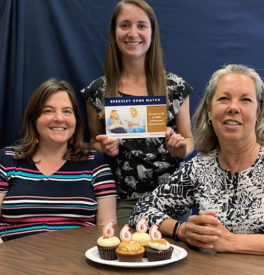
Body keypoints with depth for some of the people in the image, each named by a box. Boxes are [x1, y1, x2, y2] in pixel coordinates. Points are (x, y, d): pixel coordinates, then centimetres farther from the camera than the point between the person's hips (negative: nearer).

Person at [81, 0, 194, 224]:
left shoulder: (176, 87, 0)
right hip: (121, 201, 0)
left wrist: (182, 148, -13)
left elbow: (189, 140, 9)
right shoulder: (97, 91, 1)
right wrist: (104, 149, -9)